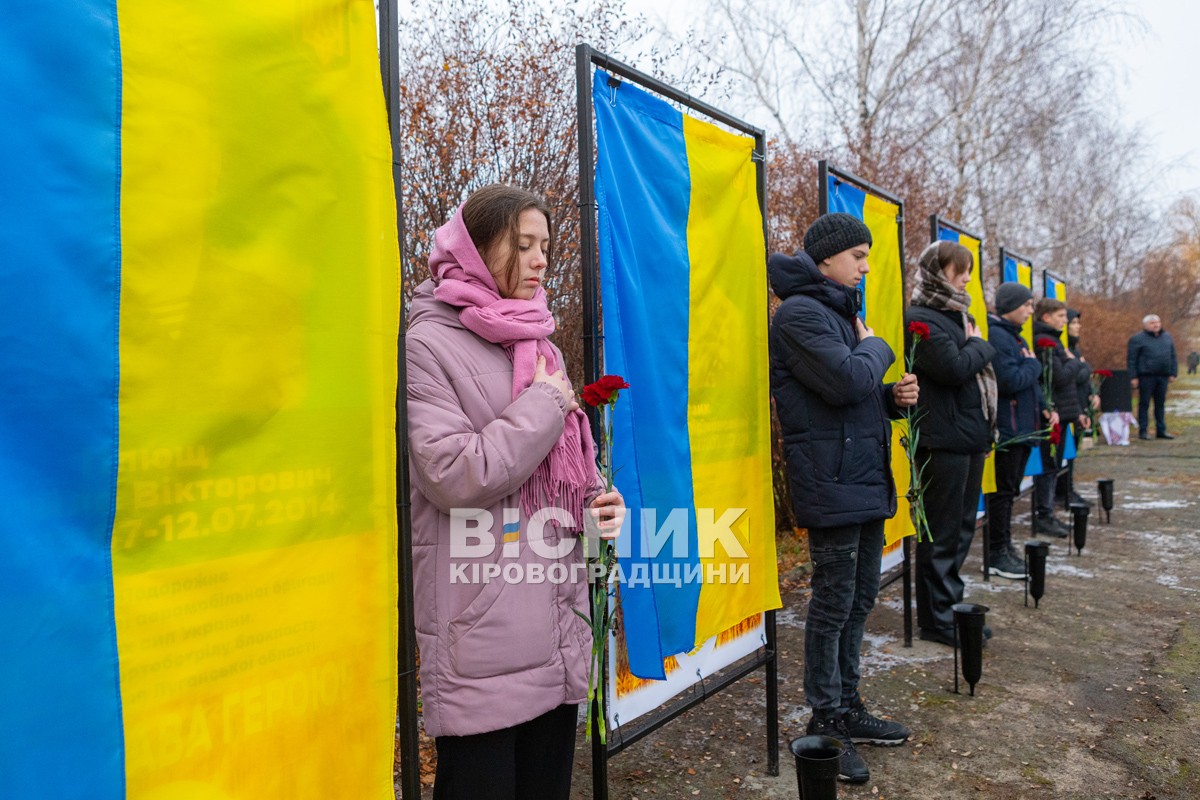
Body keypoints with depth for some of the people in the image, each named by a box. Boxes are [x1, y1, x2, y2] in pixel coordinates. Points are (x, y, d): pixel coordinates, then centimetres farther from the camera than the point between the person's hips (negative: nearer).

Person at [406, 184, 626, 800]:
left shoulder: (539, 344, 13)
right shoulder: (429, 345, -9)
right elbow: (453, 475, -19)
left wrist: (600, 500, 0)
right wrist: (546, 403, -12)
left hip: (558, 623, 7)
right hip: (480, 637, -7)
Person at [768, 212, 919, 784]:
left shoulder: (841, 310, 19)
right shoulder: (800, 312, -12)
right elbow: (846, 381, -24)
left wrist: (894, 396, 3)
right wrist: (877, 346, -5)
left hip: (866, 480, 10)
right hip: (831, 484, -10)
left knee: (860, 598, 16)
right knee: (834, 603, -1)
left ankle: (847, 707, 30)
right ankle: (824, 722, 13)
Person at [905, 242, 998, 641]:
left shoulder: (957, 316, 18)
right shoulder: (921, 319, -12)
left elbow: (980, 371, 22)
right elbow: (955, 368, -23)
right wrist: (980, 346, -3)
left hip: (971, 436, 10)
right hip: (943, 439, -10)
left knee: (963, 526, 15)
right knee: (942, 533, -2)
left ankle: (950, 604, 26)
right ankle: (936, 619, 8)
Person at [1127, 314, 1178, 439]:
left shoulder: (1167, 337, 14)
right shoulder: (1137, 339, -3)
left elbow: (1173, 357, 17)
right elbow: (1131, 359, -6)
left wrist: (1173, 373, 9)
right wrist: (1133, 377, -11)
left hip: (1163, 376, 5)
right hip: (1146, 376, -5)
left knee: (1160, 404, 10)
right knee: (1144, 404, -1)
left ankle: (1161, 430, 16)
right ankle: (1143, 431, 4)